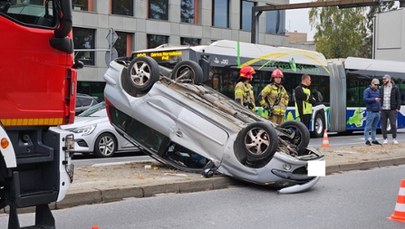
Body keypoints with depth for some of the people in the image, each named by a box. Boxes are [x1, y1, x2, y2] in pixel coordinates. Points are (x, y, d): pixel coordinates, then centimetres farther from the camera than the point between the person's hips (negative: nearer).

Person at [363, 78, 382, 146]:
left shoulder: (378, 91, 18)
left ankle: (374, 140, 18)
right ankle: (367, 140, -2)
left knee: (374, 127, 12)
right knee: (368, 127, -5)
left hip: (377, 112, 7)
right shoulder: (367, 90, -4)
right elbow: (365, 99, -15)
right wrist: (374, 99, -22)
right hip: (370, 112, -7)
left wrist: (380, 108, 14)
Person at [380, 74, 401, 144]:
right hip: (383, 110, 3)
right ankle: (385, 139, 11)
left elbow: (398, 98, 1)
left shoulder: (395, 88, 0)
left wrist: (398, 108, -5)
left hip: (392, 110, -3)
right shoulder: (381, 88, 9)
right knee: (383, 125, 3)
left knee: (393, 124, -4)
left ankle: (394, 139, 9)